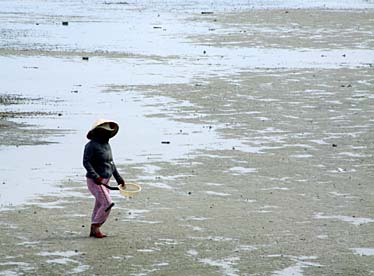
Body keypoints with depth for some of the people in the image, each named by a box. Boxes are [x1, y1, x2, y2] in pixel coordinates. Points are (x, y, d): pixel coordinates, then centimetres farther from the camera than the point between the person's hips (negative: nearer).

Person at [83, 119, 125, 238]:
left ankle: (93, 230, 19)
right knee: (107, 203, -16)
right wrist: (95, 176, -30)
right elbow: (86, 162, -20)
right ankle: (96, 228, -7)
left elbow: (111, 163, 20)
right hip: (95, 181, -9)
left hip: (104, 181, 9)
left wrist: (119, 178, 19)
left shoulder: (106, 145, 12)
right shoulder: (91, 145, -14)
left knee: (99, 206, 11)